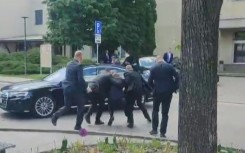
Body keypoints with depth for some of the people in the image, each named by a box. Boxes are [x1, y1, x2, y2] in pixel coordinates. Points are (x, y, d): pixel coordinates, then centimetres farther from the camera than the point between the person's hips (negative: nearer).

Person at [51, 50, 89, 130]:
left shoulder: (69, 64, 11)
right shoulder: (78, 66, -14)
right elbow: (80, 79, -20)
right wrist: (86, 86, -5)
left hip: (66, 87, 7)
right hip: (75, 89, -7)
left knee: (67, 106, 18)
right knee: (80, 106, 10)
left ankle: (55, 116, -5)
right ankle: (78, 126, 12)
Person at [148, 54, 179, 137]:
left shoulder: (153, 69, -2)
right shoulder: (170, 66, -1)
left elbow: (150, 82, -1)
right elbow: (177, 77, -7)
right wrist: (174, 88, 3)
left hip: (157, 92, -1)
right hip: (168, 93, 1)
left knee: (155, 110, 19)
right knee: (165, 113, 7)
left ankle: (154, 129, 15)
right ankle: (162, 132, 7)